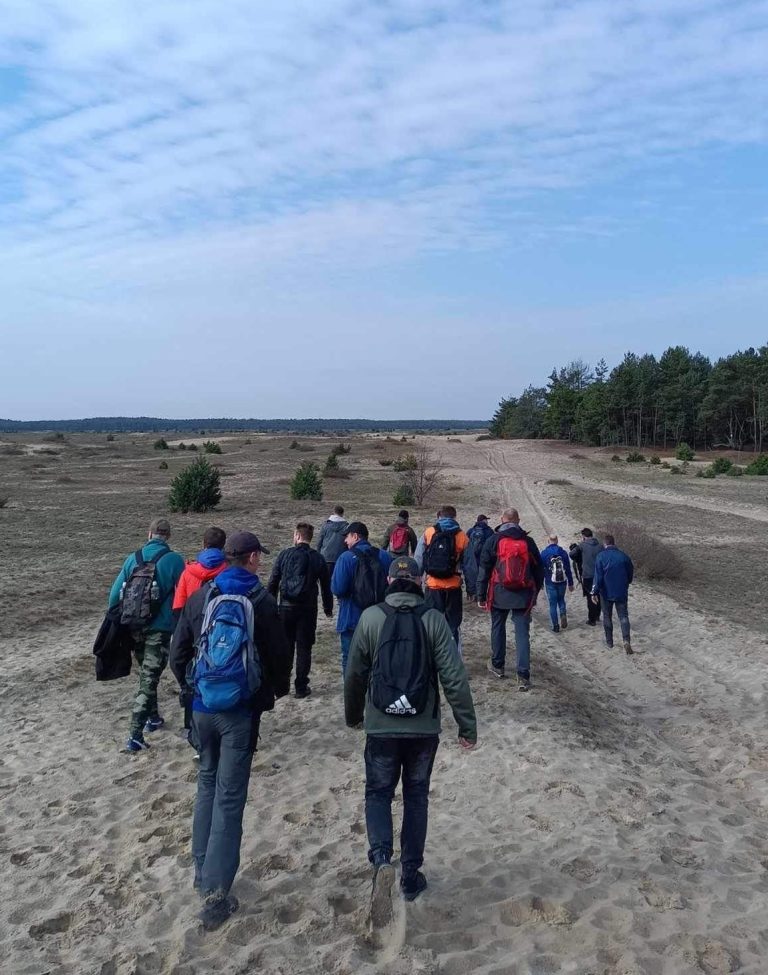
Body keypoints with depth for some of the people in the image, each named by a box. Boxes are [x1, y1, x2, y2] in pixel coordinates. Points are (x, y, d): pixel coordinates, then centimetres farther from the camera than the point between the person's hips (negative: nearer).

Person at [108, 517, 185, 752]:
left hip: (133, 628, 5)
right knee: (149, 680, 1)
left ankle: (152, 718, 38)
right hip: (159, 630, -4)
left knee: (146, 675, 23)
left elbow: (115, 593, 3)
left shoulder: (133, 558, 3)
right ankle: (135, 736, -3)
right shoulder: (174, 560, -8)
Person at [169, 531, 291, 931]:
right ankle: (215, 894, 5)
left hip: (203, 708, 4)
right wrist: (277, 691, 16)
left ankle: (202, 871, 31)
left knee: (207, 784, 22)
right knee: (230, 797, 2)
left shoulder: (199, 599, -1)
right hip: (241, 711, -4)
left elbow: (178, 654, 3)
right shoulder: (262, 603, -10)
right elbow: (280, 657, -4)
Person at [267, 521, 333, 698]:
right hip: (308, 609, 0)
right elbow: (326, 586, 6)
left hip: (286, 607, 0)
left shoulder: (284, 554, -4)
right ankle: (301, 687, 11)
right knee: (304, 648, 8)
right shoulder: (318, 558, 0)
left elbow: (273, 582, -3)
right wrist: (328, 608, 18)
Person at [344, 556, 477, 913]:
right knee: (416, 797, 18)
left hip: (381, 728, -1)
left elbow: (355, 674, 0)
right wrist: (467, 726, -1)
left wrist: (353, 715, 17)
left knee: (378, 794, 15)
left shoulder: (370, 618, -8)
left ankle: (381, 860, -8)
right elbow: (454, 677, -10)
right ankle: (411, 876, 25)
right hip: (424, 729, 1)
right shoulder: (433, 619, -8)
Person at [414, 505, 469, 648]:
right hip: (453, 587, 0)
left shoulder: (428, 533, -2)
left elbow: (418, 561, -2)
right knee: (453, 624, 13)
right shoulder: (462, 536, -2)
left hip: (433, 586, 0)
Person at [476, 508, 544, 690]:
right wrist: (535, 594, 20)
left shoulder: (494, 540, -2)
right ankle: (523, 676, -4)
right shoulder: (528, 542, 5)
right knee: (522, 633, 1)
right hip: (523, 595, 1)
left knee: (498, 628, 17)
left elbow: (484, 570, -4)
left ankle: (497, 665, 29)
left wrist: (481, 596, 2)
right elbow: (539, 570, 10)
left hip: (499, 593, -1)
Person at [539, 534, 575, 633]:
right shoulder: (563, 552, 0)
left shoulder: (544, 553, -5)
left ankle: (555, 626, 3)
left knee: (553, 604, 5)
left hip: (550, 583, -2)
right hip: (562, 582, 2)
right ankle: (563, 614, -5)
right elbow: (568, 569, 3)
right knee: (561, 600, 21)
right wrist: (570, 583, 10)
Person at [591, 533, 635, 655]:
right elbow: (631, 574, 7)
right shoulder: (623, 556, -3)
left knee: (607, 617, 13)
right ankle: (626, 641, -11)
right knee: (623, 616, 6)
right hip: (622, 592, 2)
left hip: (606, 592, -2)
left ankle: (609, 641, 22)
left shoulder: (601, 556, -12)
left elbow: (598, 576, -15)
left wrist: (594, 592, -7)